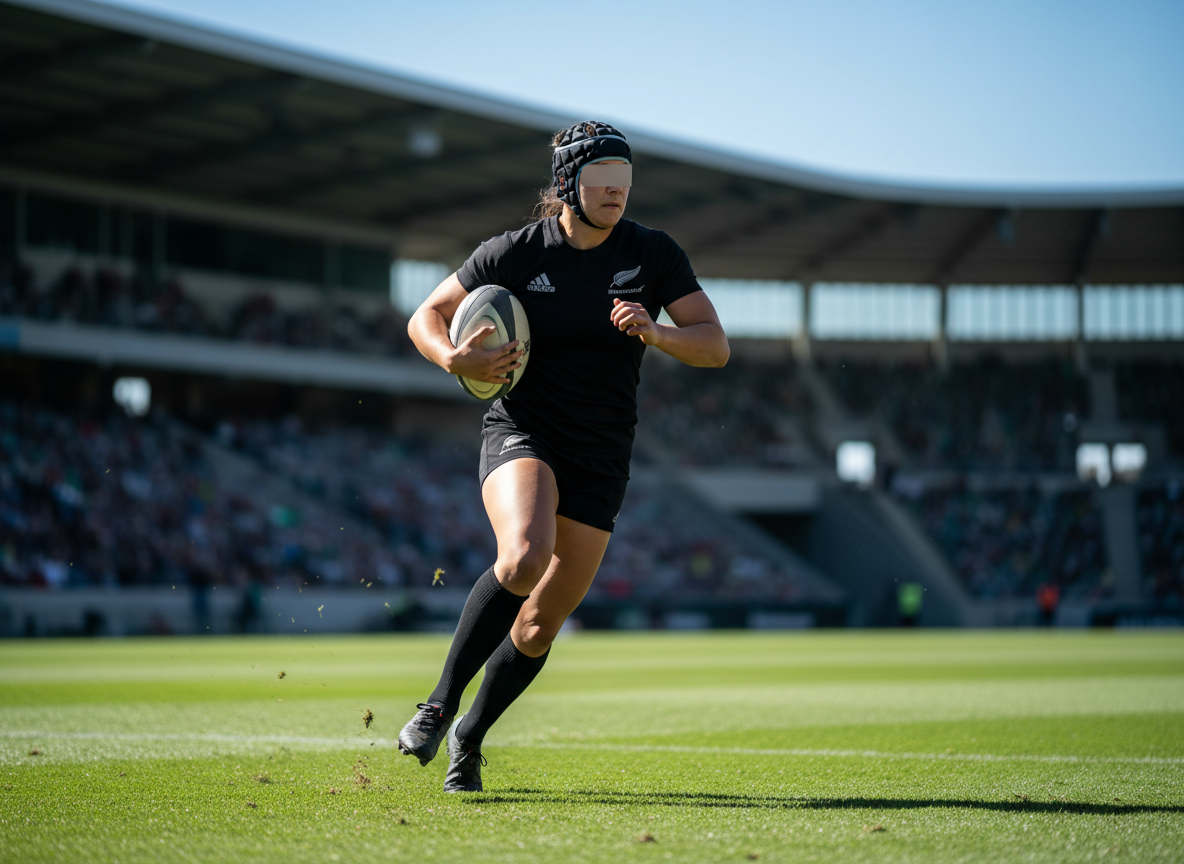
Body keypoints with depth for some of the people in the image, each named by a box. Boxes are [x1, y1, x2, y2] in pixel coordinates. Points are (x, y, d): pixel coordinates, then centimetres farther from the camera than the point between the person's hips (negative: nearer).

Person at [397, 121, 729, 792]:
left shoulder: (654, 254, -1)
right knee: (524, 559, -34)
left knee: (540, 627, 4)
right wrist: (454, 359, -17)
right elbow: (426, 317, 5)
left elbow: (715, 346, -4)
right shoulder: (515, 253, -5)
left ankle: (469, 737, 29)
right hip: (522, 434, -2)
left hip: (601, 459, 3)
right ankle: (441, 702, -18)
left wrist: (655, 332, -24)